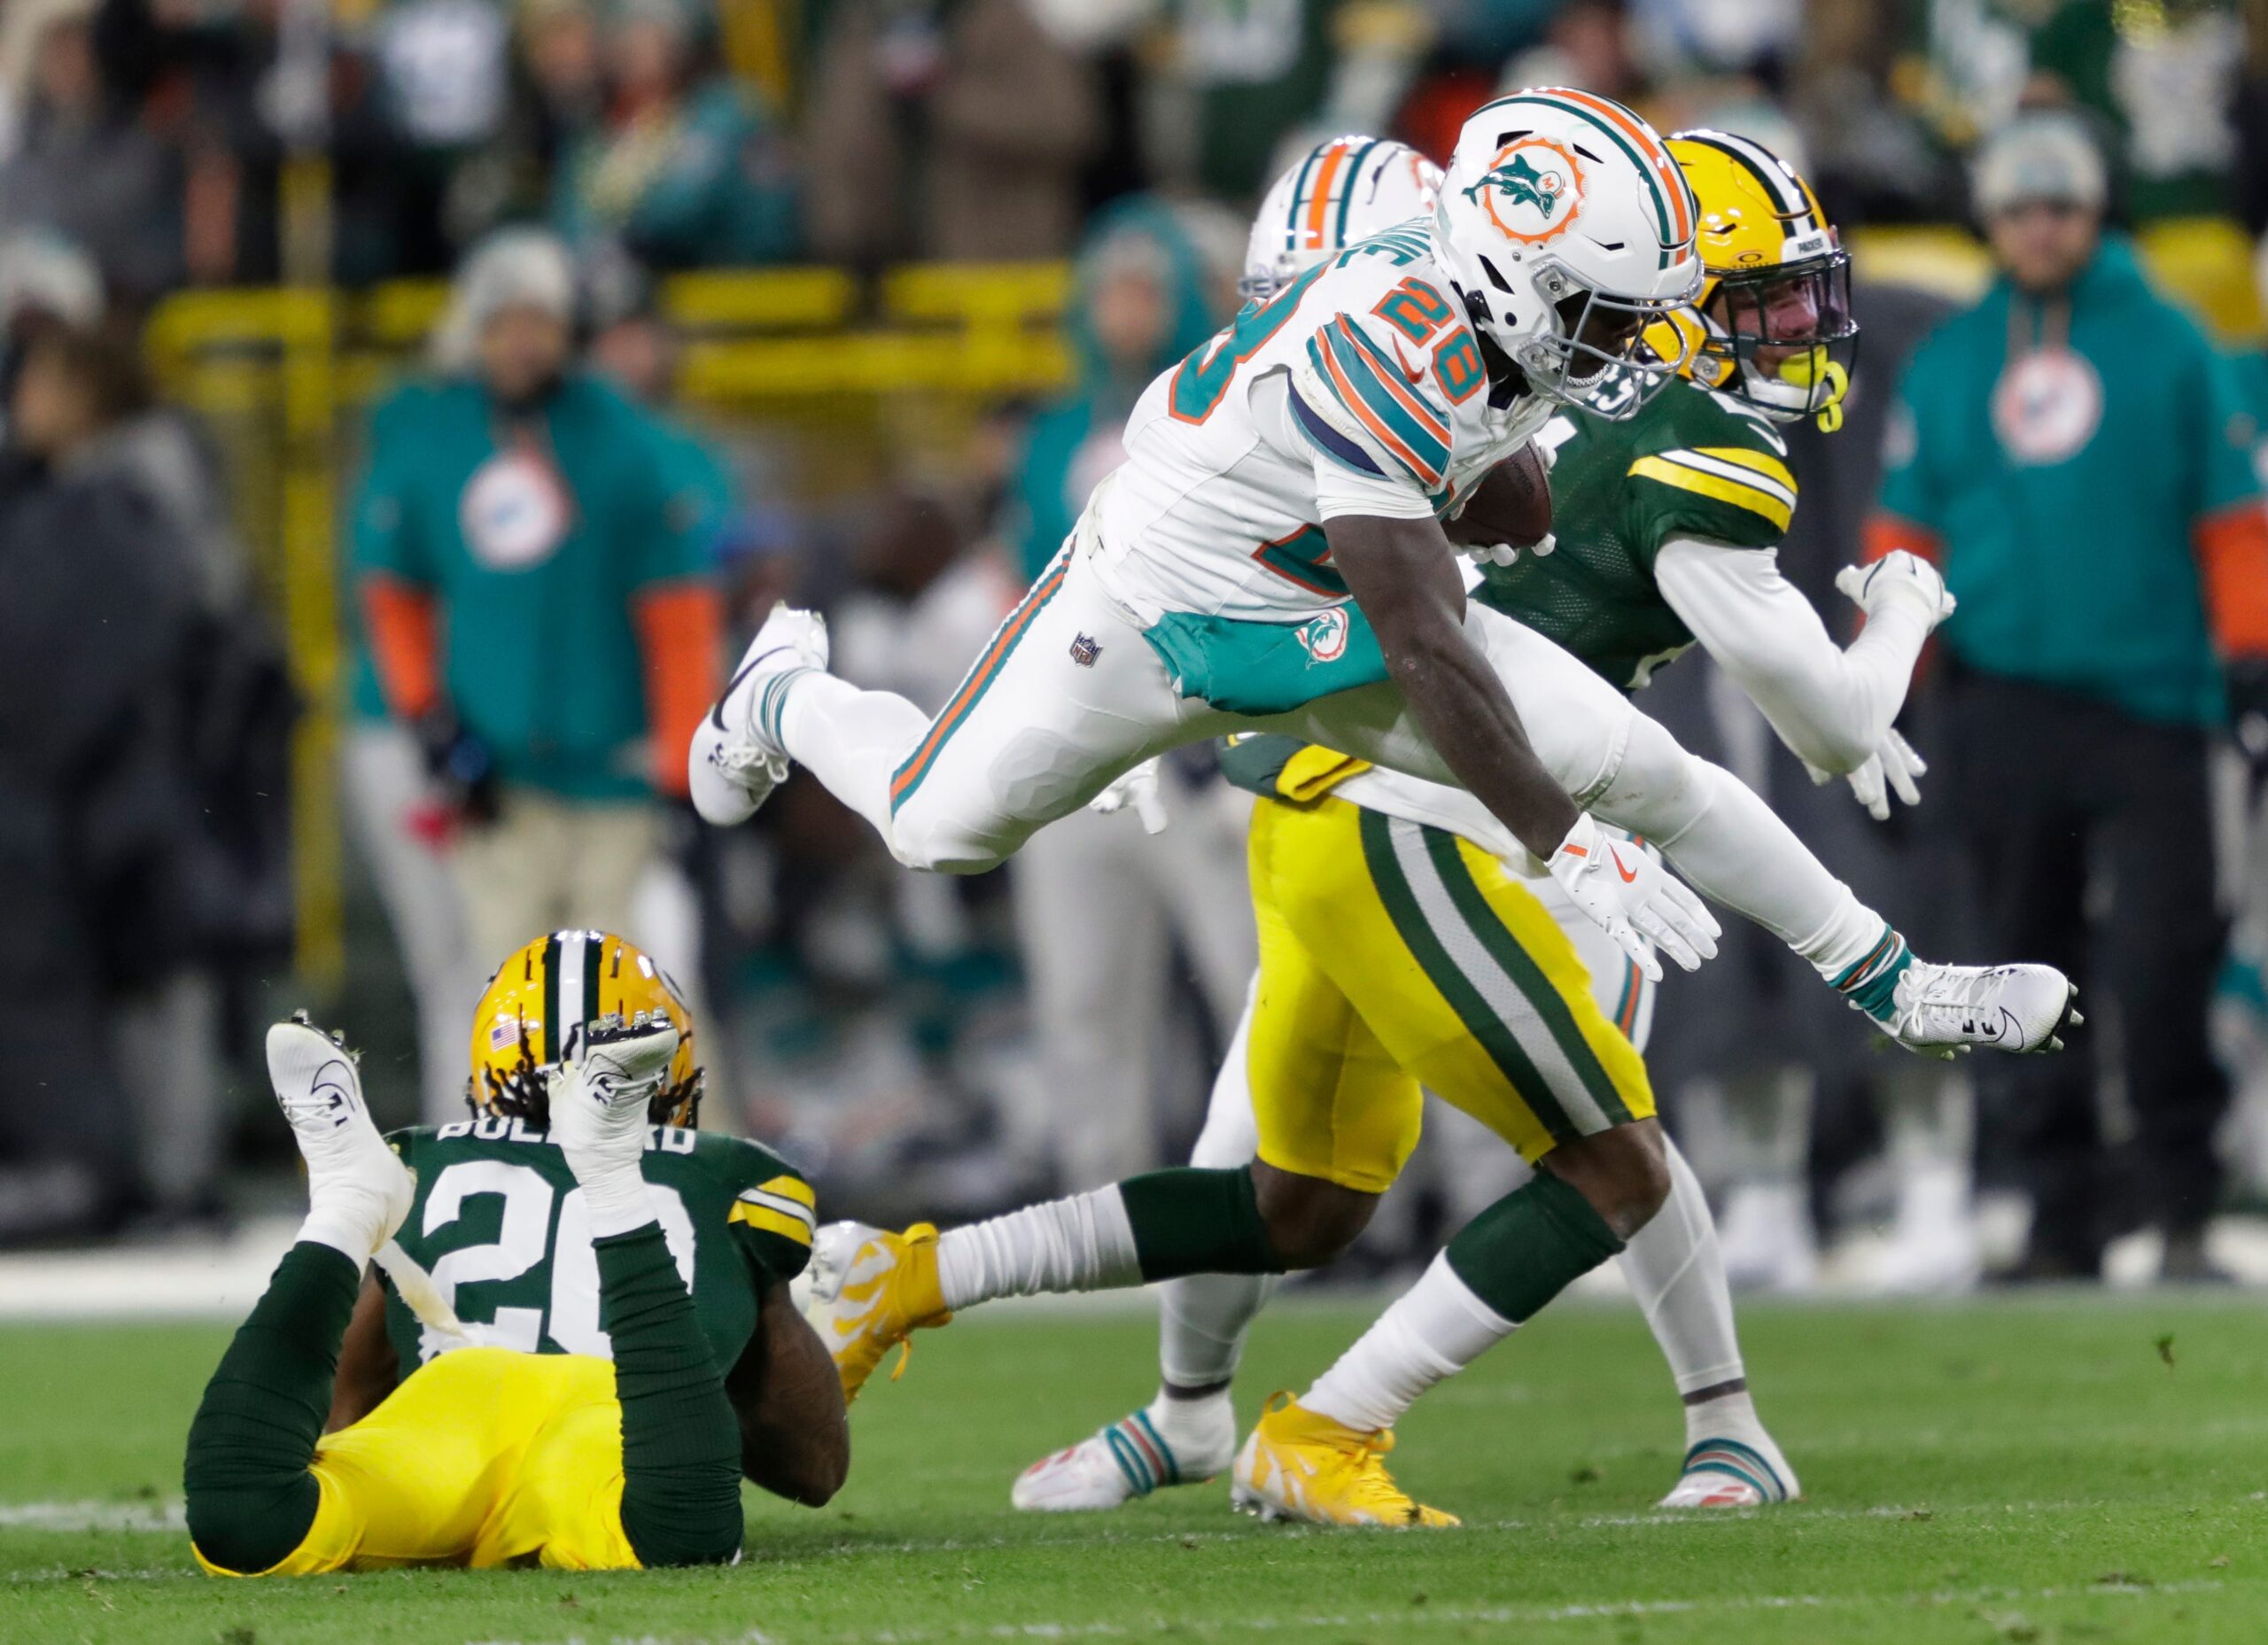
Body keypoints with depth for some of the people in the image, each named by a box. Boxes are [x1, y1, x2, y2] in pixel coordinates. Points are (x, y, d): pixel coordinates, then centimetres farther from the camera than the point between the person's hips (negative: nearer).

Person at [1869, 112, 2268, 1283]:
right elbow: (1906, 528, 14)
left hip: (2148, 702, -3)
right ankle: (2062, 1218, 10)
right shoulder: (1948, 361, 11)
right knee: (2028, 968, 4)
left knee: (2159, 962, -10)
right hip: (2004, 696, 3)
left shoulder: (2167, 346, 5)